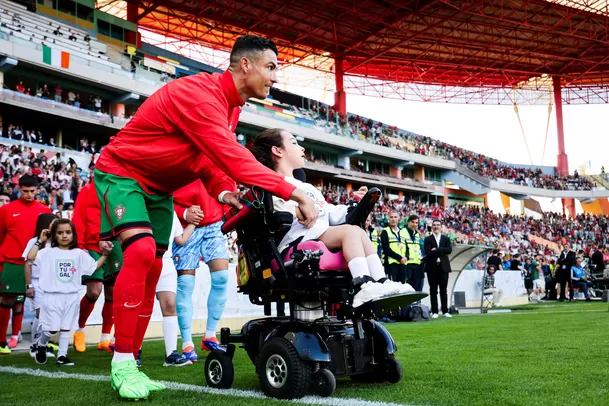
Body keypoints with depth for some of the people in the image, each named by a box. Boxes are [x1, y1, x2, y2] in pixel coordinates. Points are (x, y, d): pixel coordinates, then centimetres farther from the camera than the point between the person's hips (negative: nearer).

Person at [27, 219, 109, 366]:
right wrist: (40, 241, -8)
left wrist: (105, 254, 0)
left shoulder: (79, 253, 6)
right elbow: (31, 257, -16)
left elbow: (95, 266, 9)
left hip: (72, 296, 3)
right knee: (52, 329, -3)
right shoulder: (48, 252, -1)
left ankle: (62, 355, 16)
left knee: (66, 327, 7)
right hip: (52, 296, -2)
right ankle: (41, 345, 28)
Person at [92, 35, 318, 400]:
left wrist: (225, 191, -19)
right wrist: (296, 193, -37)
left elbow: (210, 160, 3)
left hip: (159, 188, 9)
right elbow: (233, 158, -37)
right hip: (122, 173, -9)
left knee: (152, 272, 4)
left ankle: (129, 367, 13)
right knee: (141, 251, -28)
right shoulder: (200, 93, -29)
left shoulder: (230, 106, 3)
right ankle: (122, 364, -16)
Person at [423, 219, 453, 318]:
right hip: (432, 267, -2)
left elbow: (449, 250, -6)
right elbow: (428, 252, -10)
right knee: (433, 290, 0)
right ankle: (434, 312, 4)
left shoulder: (446, 239, 12)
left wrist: (436, 250, -11)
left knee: (443, 290, 5)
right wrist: (441, 252, -9)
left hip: (443, 267, 2)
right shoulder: (427, 240, 4)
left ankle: (445, 311, 10)